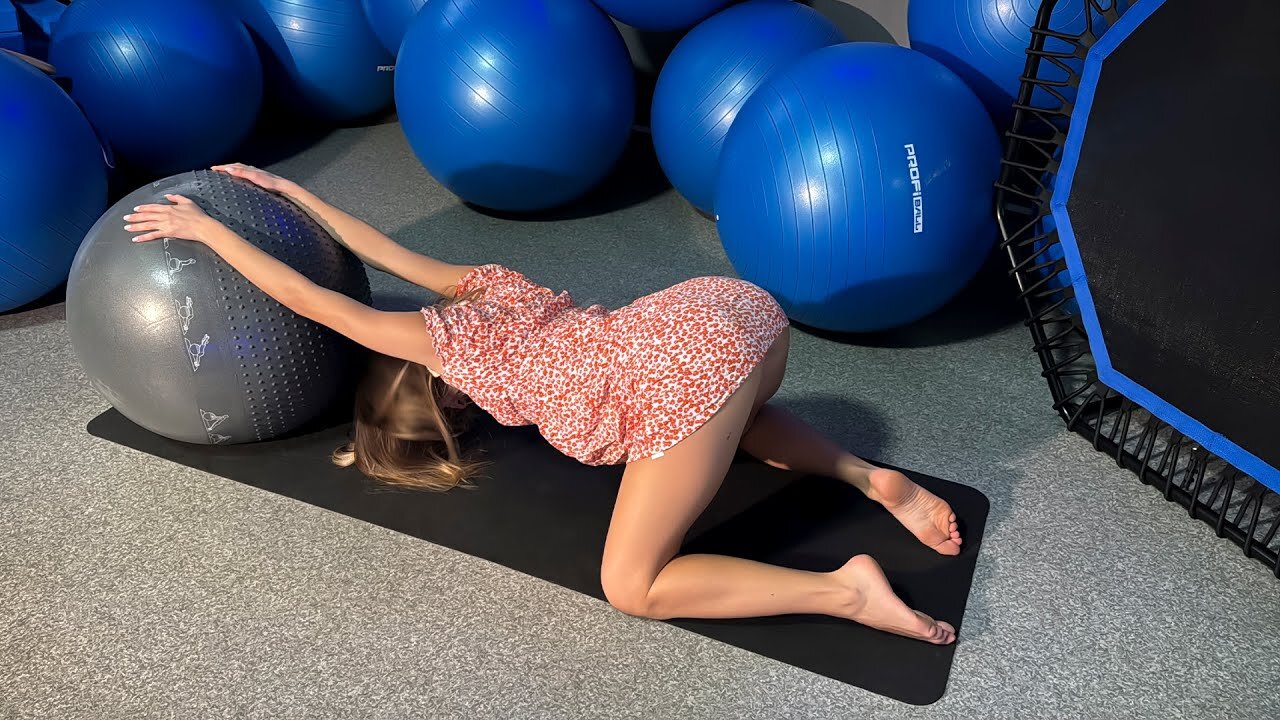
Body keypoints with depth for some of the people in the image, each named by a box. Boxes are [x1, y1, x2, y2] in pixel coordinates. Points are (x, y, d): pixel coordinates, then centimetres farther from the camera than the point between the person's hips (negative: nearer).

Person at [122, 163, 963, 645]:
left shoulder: (436, 335, 11)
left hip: (684, 365, -9)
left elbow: (307, 297, 17)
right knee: (723, 416, 42)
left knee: (632, 588, 6)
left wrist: (206, 228, 26)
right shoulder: (488, 283, 29)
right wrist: (290, 192, 47)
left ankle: (848, 590, -3)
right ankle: (878, 482, 22)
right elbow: (391, 252, 42)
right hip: (736, 302, 9)